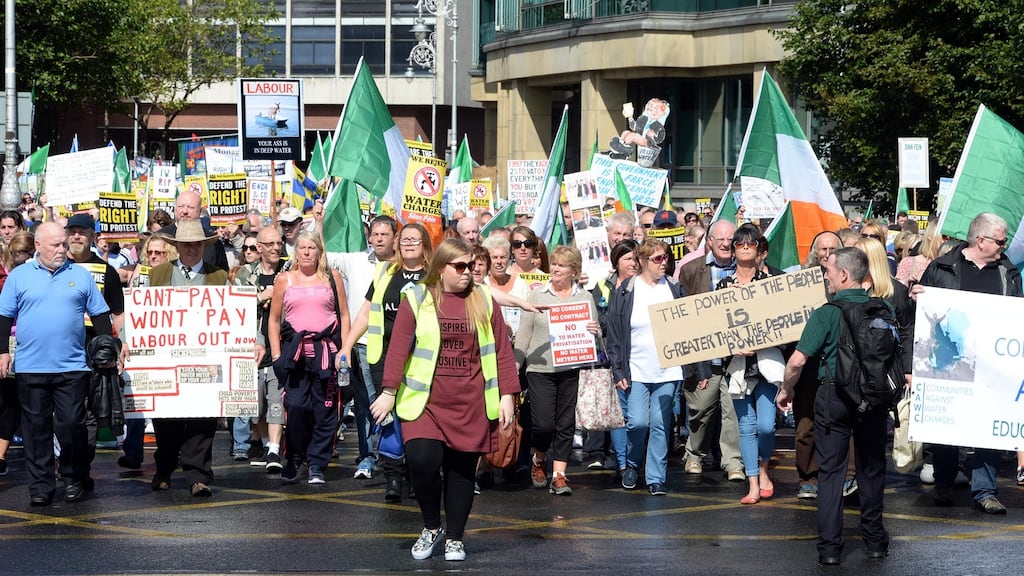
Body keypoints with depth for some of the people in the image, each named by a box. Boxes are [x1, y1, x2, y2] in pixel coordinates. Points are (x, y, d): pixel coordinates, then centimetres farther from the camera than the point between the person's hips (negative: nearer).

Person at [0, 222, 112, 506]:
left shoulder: (81, 275, 7)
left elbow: (100, 315, 10)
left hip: (72, 366, 0)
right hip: (30, 367, 0)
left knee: (71, 425, -2)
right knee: (36, 428, 4)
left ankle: (74, 480, 13)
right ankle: (41, 485, 10)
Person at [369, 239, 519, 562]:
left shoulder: (483, 301, 7)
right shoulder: (416, 299, 1)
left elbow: (501, 350, 6)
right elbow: (398, 348, -2)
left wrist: (507, 395, -1)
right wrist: (389, 392, -9)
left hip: (470, 405, 2)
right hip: (425, 401, -2)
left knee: (462, 470, 4)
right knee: (422, 460, -16)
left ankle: (454, 538, 19)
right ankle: (431, 527, 7)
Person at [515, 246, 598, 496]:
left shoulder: (584, 298, 8)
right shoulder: (537, 295, 4)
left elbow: (595, 331, 12)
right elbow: (524, 334, 5)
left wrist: (593, 332, -12)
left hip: (571, 370, 1)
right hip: (540, 369, -1)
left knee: (566, 424, 2)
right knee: (543, 423, -7)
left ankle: (559, 475, 9)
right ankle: (539, 460, 21)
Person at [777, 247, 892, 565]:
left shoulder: (826, 313, -12)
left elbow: (797, 361, -14)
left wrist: (785, 390, 2)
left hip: (835, 396, -3)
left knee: (830, 471, 4)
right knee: (872, 469, 16)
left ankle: (830, 547, 0)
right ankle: (874, 540, 23)